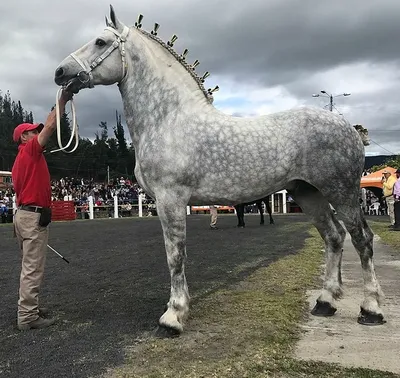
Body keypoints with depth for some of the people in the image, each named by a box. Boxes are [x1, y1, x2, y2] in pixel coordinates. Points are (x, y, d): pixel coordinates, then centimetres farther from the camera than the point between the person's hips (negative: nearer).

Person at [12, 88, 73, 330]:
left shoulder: (20, 161, 20)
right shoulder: (30, 150, -6)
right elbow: (51, 126, -15)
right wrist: (62, 101, -9)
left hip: (25, 214, 10)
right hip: (34, 216, -10)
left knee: (30, 267, 15)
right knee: (33, 269, -6)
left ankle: (29, 310, 23)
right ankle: (28, 317, -2)